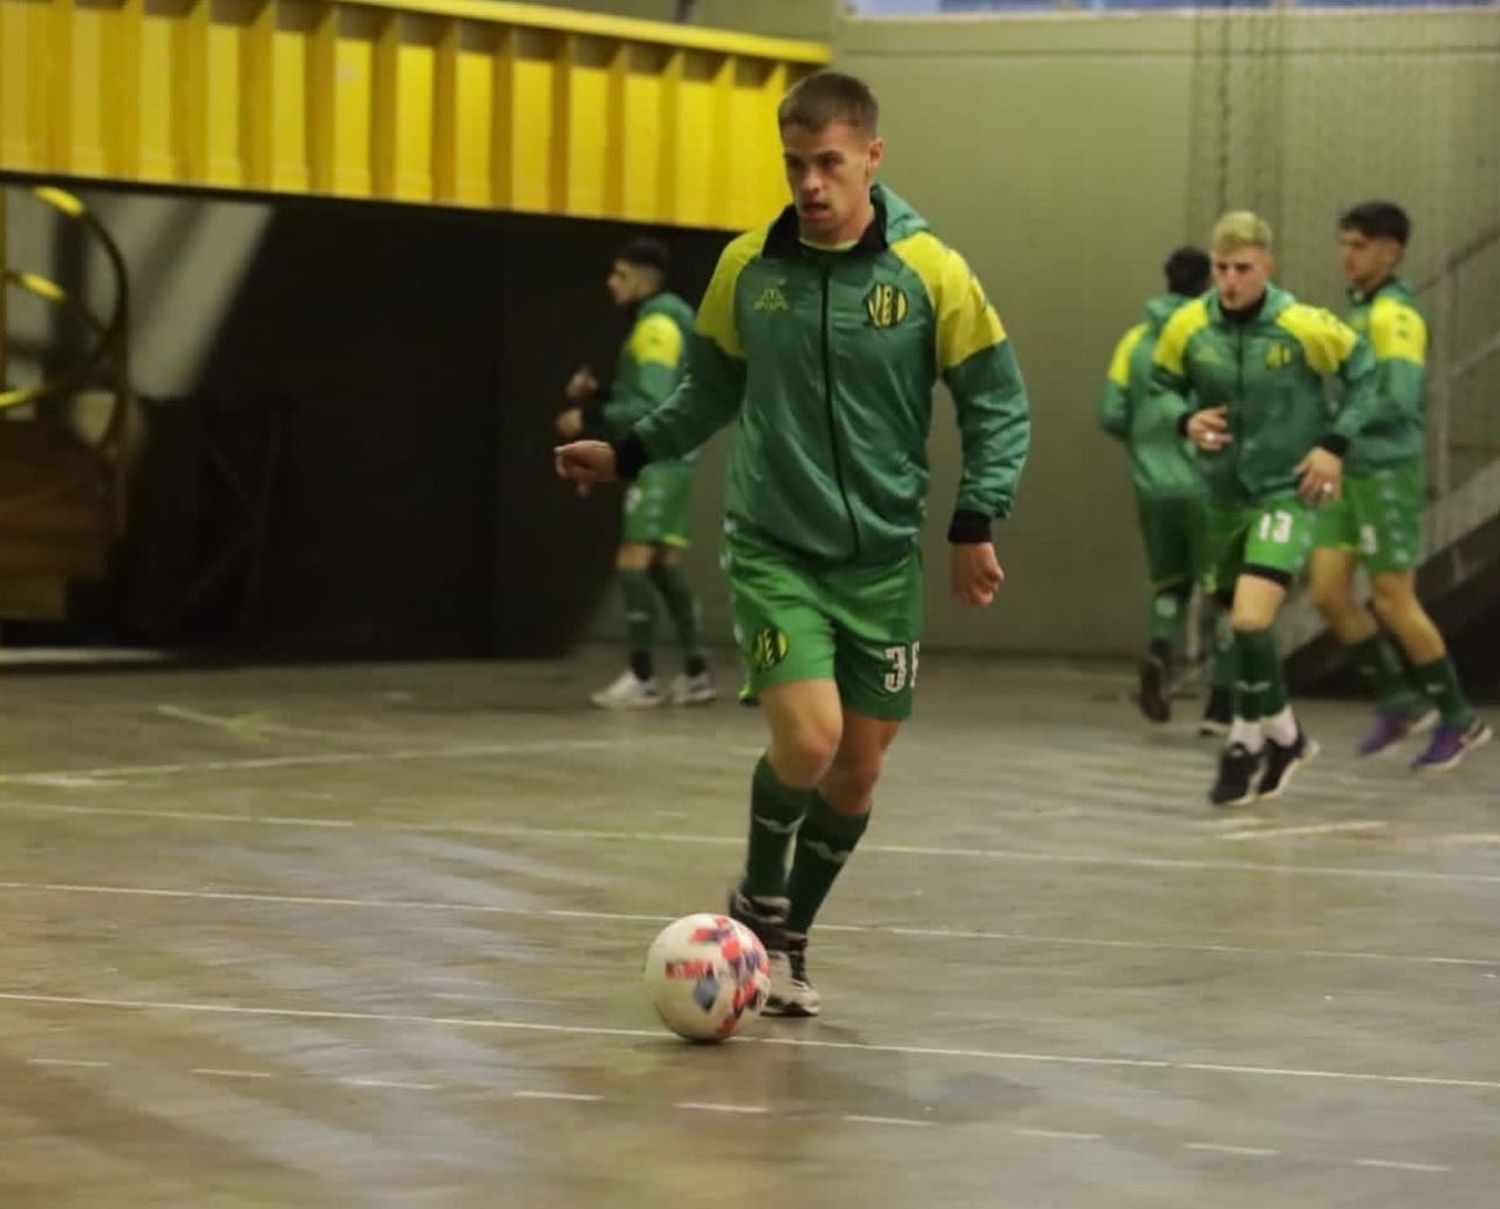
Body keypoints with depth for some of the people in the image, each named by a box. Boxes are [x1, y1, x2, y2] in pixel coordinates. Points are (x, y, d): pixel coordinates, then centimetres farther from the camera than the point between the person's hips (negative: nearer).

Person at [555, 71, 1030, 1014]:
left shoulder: (930, 273, -8)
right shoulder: (747, 268, -3)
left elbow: (997, 403, -2)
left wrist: (976, 524, -10)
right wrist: (629, 454, 8)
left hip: (884, 558, 1)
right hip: (774, 549, -1)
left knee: (860, 767, 6)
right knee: (808, 740, -18)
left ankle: (790, 937, 29)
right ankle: (759, 896, 11)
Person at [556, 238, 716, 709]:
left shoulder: (657, 326, -13)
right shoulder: (658, 322, 18)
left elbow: (653, 405, -21)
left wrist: (590, 417, -19)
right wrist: (595, 393, 9)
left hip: (659, 461, -10)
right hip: (663, 459, 10)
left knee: (633, 563, -13)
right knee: (665, 566, 10)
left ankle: (642, 678, -14)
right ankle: (695, 673, 12)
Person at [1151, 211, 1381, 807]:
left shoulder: (1306, 326, -15)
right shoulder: (1188, 326, -7)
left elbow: (1366, 375, -1)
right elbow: (1163, 384, 10)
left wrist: (1335, 444, -10)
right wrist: (1187, 419, -11)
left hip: (1287, 492, -5)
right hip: (1226, 494, 5)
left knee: (1250, 618, -20)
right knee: (1243, 624, 16)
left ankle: (1247, 742, -1)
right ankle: (1284, 736, 37)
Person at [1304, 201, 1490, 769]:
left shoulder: (1395, 315, -14)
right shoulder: (1361, 311, 14)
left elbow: (1399, 401, -25)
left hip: (1387, 474, -9)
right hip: (1350, 473, 9)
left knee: (1393, 601, -2)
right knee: (1327, 591, 5)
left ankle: (1459, 718, 10)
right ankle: (1399, 701, 16)